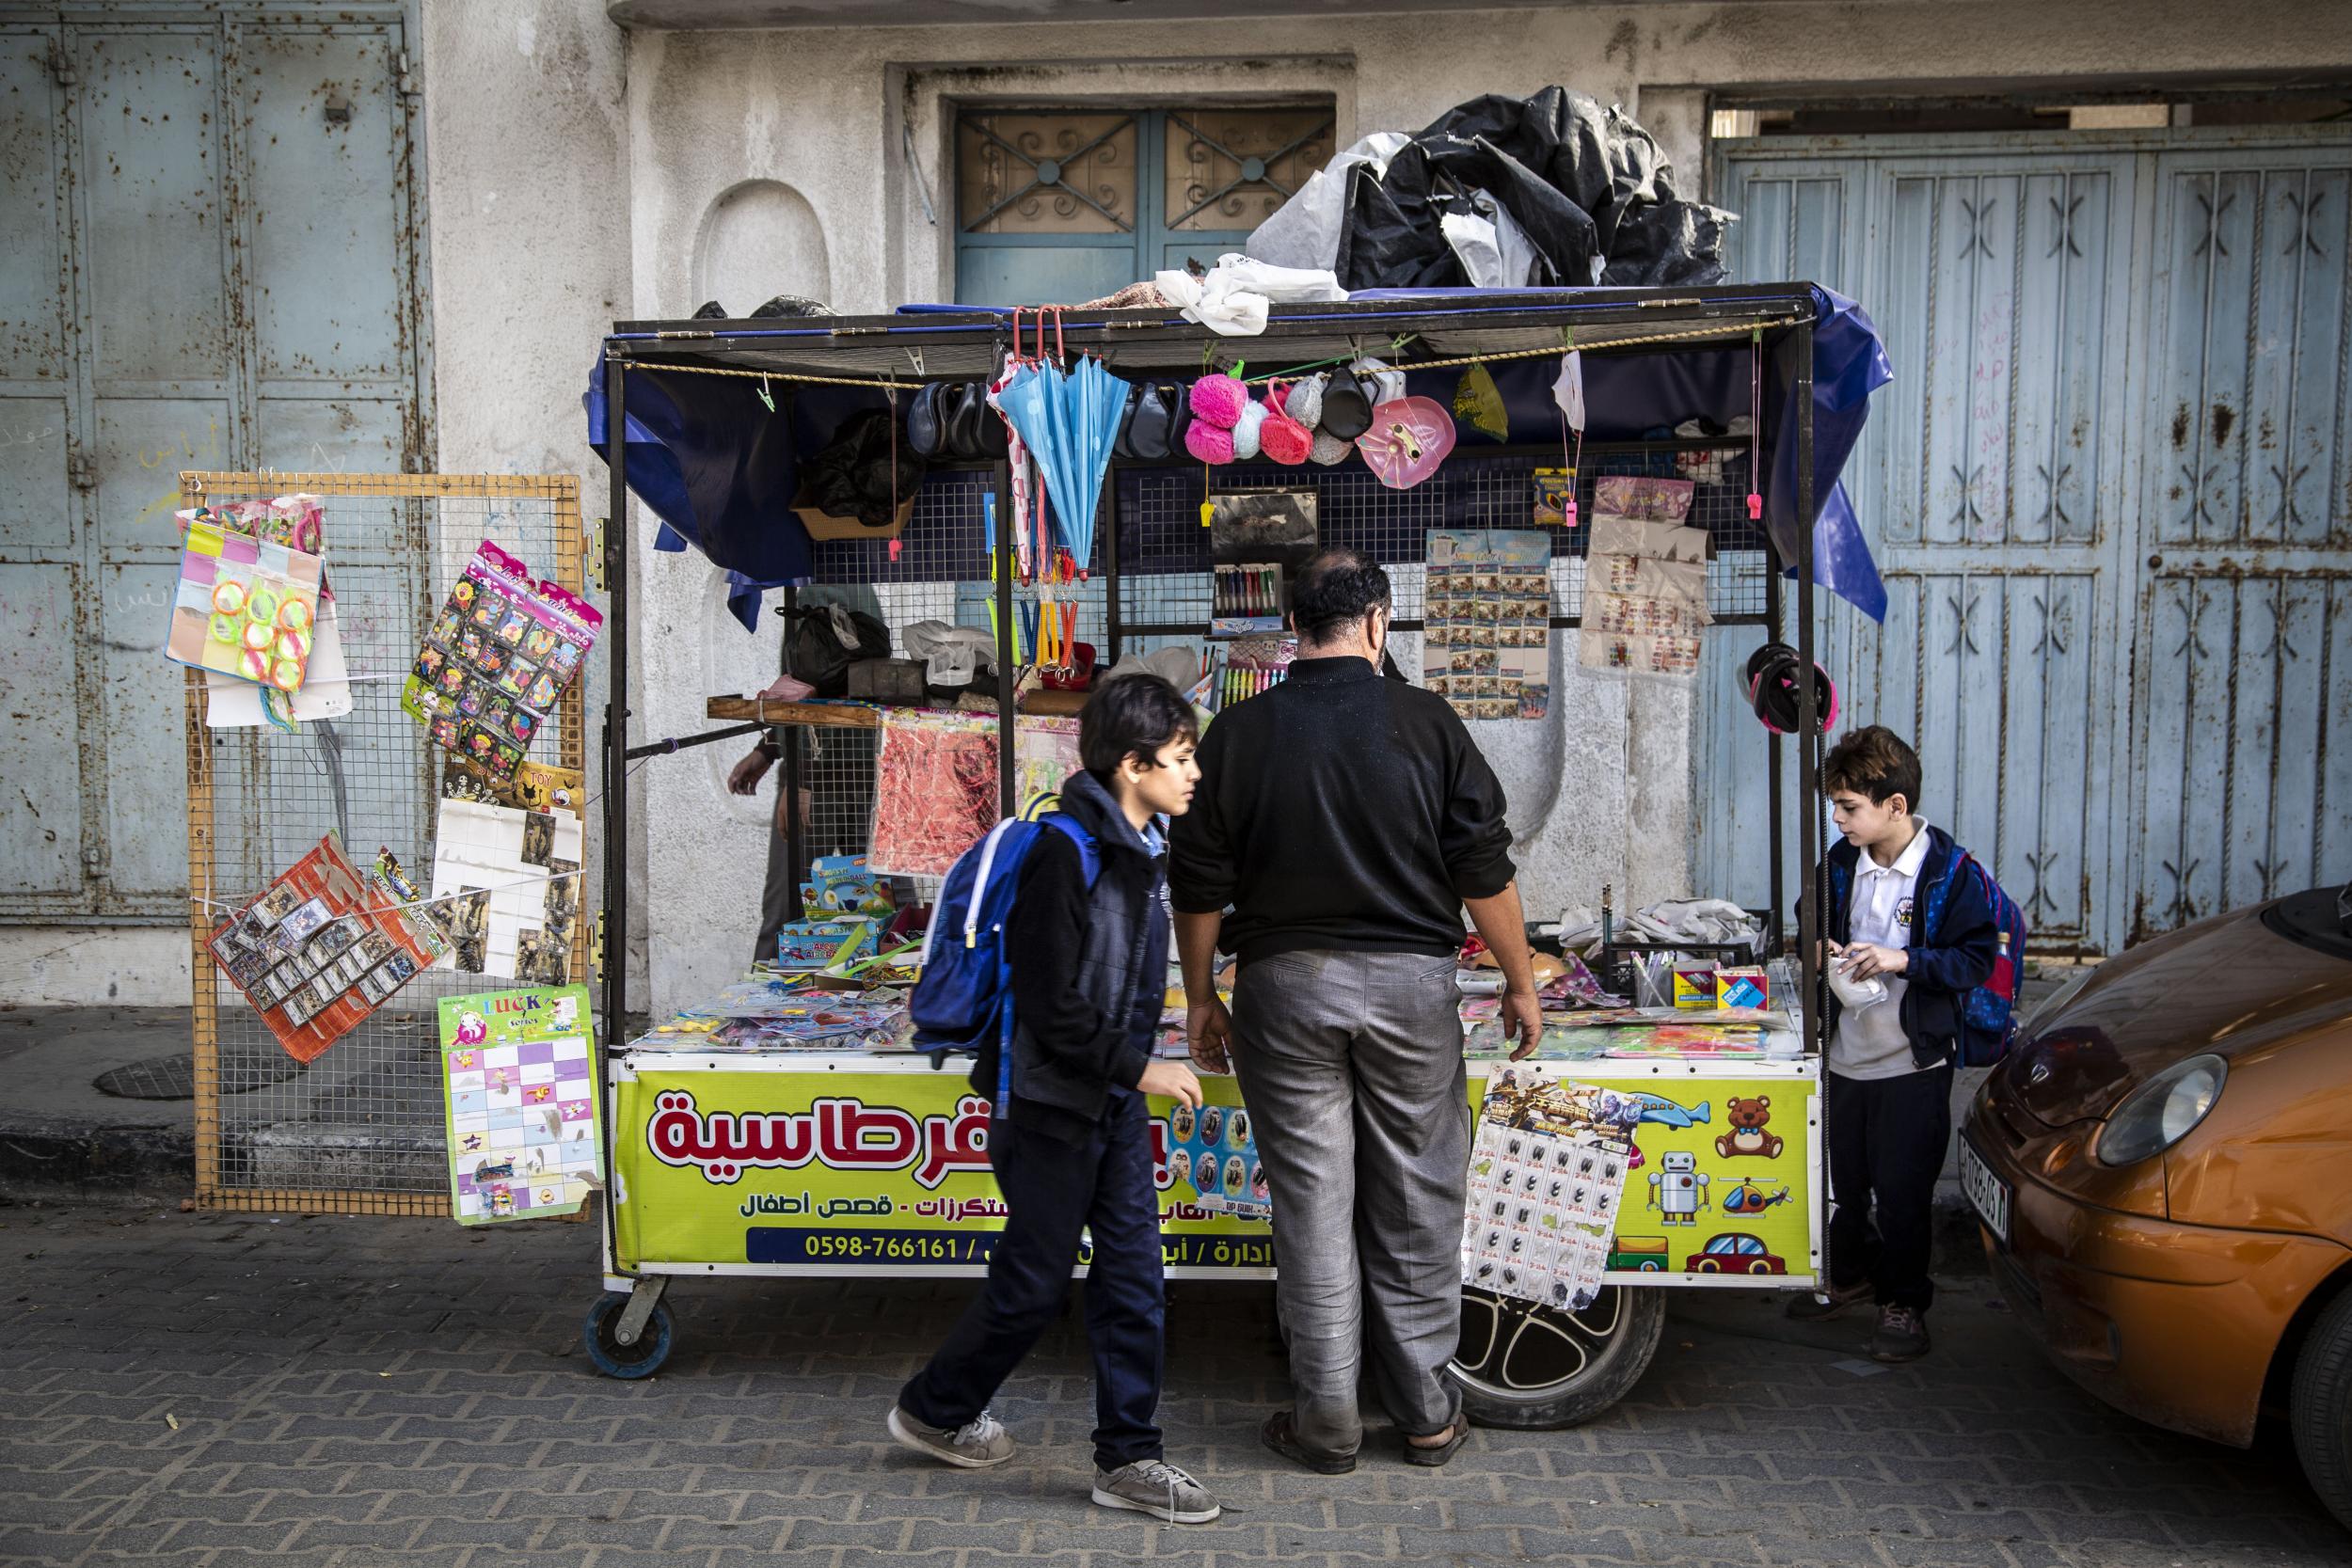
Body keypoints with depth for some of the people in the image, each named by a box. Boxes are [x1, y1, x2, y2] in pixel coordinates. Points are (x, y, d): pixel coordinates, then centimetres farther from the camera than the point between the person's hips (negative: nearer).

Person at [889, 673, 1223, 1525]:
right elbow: (1050, 1009, -23)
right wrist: (1140, 1069, -20)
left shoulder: (1138, 849, 6)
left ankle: (1127, 1457, 18)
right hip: (1050, 1102, -8)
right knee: (1033, 1284, 5)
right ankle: (933, 1409, 28)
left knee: (1133, 1277, 8)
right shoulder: (1063, 854, -21)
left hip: (1115, 1102, 8)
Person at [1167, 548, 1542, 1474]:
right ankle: (1427, 1415, 19)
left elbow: (1199, 885, 3)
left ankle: (1327, 1423, 13)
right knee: (1415, 1205, 10)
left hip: (1286, 982, 1)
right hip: (1409, 981, 0)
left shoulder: (1238, 733, 0)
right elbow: (1485, 872, -2)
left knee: (1311, 1205, 6)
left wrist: (1200, 999, 14)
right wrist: (1521, 982, 10)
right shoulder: (1426, 722, -3)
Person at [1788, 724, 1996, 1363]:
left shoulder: (1950, 871, -15)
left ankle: (1904, 1304, 22)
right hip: (1846, 1052, 5)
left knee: (1902, 1190, 4)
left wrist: (1903, 961, -26)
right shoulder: (1842, 862, 1)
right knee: (1844, 1178, 18)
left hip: (1913, 1063, -5)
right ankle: (1850, 1274, 40)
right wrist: (1819, 948, -4)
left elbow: (1977, 959, -15)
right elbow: (1817, 921, 17)